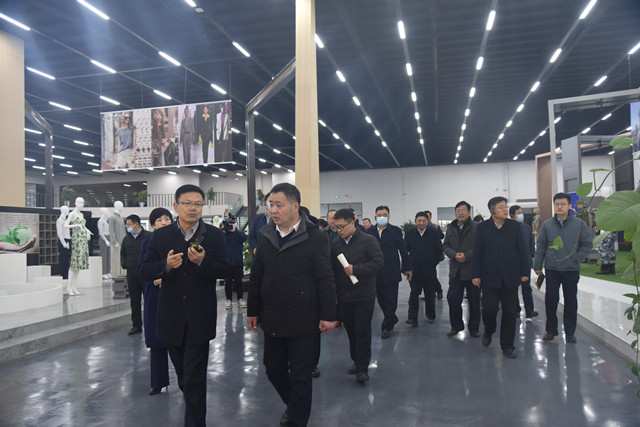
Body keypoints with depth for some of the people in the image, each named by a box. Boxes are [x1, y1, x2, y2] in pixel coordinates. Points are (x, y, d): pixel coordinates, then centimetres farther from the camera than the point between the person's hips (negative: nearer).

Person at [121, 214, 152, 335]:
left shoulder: (149, 236, -4)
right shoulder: (126, 239, 15)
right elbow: (123, 254, 25)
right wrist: (123, 263, 8)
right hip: (132, 274, 5)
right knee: (134, 300, 10)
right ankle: (136, 325, 18)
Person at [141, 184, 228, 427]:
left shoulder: (214, 235, -2)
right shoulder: (161, 236, 2)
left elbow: (222, 270, -8)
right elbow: (145, 272, -3)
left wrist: (202, 261, -26)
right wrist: (166, 265, -22)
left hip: (199, 318, -3)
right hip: (171, 318, 3)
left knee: (194, 378, -2)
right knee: (183, 375, 21)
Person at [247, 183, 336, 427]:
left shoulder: (314, 238, -11)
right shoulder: (265, 235, 5)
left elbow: (325, 280, -10)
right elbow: (256, 277, 10)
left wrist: (328, 315, -12)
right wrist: (253, 311, 12)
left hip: (303, 322, -5)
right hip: (272, 319, 6)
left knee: (301, 376, 6)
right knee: (273, 369, 18)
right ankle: (293, 405, 44)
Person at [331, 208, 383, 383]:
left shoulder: (368, 241, -6)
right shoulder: (335, 244, 7)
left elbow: (378, 262, -12)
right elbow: (331, 270, 11)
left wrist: (356, 269, -19)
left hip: (364, 296, -4)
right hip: (343, 297, 4)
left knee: (363, 332, -2)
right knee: (351, 331, 12)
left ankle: (362, 369, 5)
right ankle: (356, 361, 28)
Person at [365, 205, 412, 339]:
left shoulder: (396, 231, -1)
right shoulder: (369, 232, 4)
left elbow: (403, 250, 2)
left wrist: (407, 268, 2)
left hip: (391, 272, -3)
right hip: (375, 273, 3)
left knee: (390, 301, 1)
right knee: (381, 300, 10)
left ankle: (386, 327, 13)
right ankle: (392, 319, 30)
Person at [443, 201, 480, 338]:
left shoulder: (477, 227, -6)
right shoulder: (451, 228, 10)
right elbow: (445, 246, 9)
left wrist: (466, 256, -18)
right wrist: (455, 255, -10)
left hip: (472, 269, -3)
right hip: (455, 270, 4)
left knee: (474, 301, 8)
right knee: (452, 298, 2)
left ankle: (474, 328, 23)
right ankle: (456, 326, 19)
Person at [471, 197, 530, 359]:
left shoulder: (514, 226, 5)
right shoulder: (482, 228, 1)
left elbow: (522, 250, 7)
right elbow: (476, 253, 0)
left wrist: (524, 272, 2)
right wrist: (475, 274, -4)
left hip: (510, 277, 2)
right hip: (489, 277, -2)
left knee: (510, 312, 5)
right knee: (489, 308, -7)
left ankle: (507, 345, 18)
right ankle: (488, 332, 25)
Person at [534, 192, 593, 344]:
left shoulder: (580, 224, -1)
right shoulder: (547, 225, 3)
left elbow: (587, 244, 4)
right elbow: (541, 246, 6)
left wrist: (577, 258, -6)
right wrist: (537, 265, 4)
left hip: (571, 269, -1)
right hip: (552, 269, 1)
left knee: (571, 301, 8)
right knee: (550, 299, 4)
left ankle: (570, 332, 21)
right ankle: (551, 330, 18)